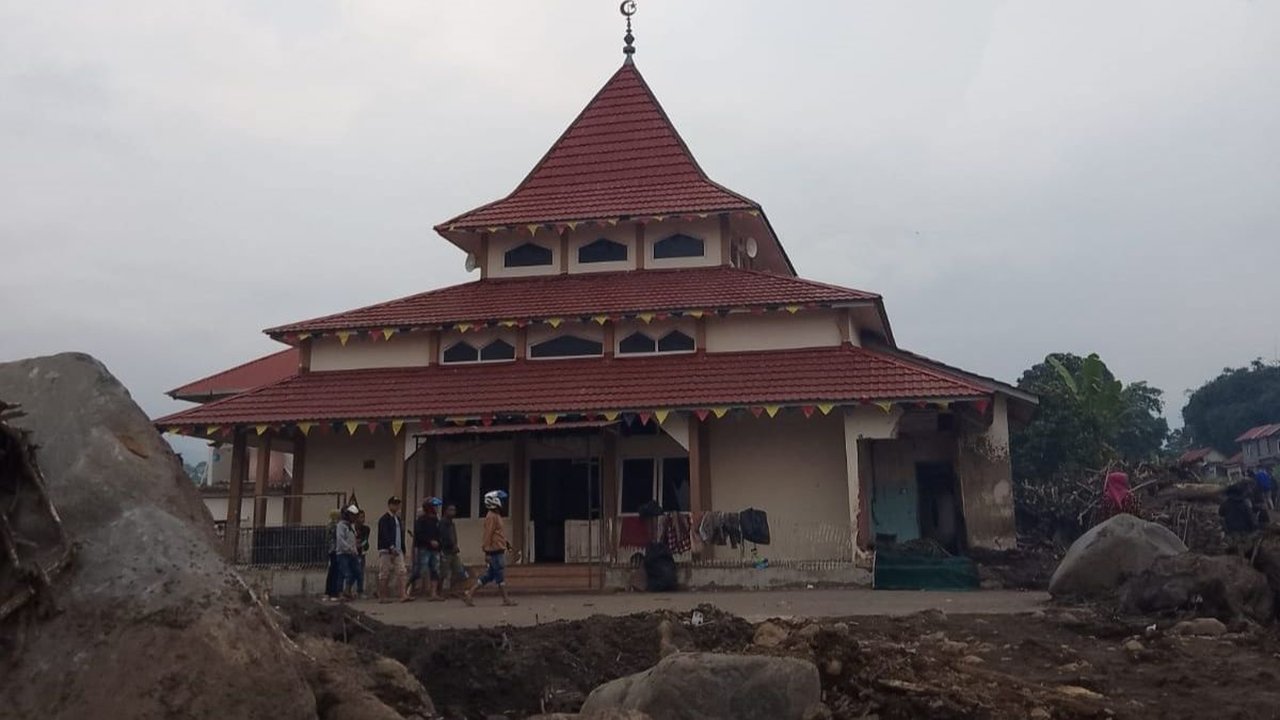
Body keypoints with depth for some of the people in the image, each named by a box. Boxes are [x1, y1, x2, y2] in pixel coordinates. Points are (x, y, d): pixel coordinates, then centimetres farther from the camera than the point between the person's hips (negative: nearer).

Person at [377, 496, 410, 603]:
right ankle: (382, 597, 7)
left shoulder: (398, 518, 18)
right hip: (386, 550, -7)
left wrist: (403, 549, 14)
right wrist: (391, 547, -25)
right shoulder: (384, 519, -6)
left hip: (398, 550, 7)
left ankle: (403, 595, -8)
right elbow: (385, 535, -16)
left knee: (401, 572, -4)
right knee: (384, 574, 0)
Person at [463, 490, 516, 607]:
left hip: (499, 550, 10)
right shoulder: (491, 516, -14)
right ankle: (506, 600, 5)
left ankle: (468, 593, 11)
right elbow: (488, 535, -18)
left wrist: (506, 543, 20)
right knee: (501, 576, -2)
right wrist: (487, 552, -20)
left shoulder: (496, 515, 17)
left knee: (488, 576, 11)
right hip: (495, 551, -10)